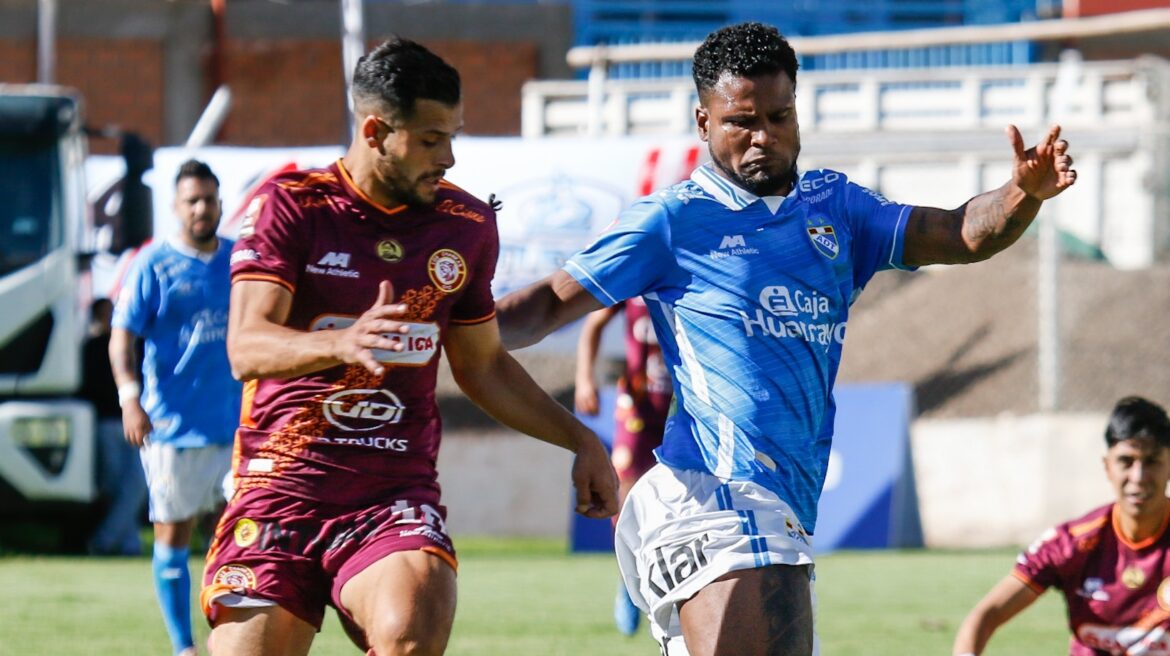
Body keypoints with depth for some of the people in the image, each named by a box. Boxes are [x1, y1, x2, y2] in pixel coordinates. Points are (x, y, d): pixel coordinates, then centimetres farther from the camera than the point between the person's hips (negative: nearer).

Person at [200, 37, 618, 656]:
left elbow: (482, 366, 24)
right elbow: (245, 348, -17)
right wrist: (342, 343, -36)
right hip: (280, 486, -1)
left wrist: (580, 439, 18)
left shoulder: (467, 224, 9)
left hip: (397, 493, 1)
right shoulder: (289, 204, -4)